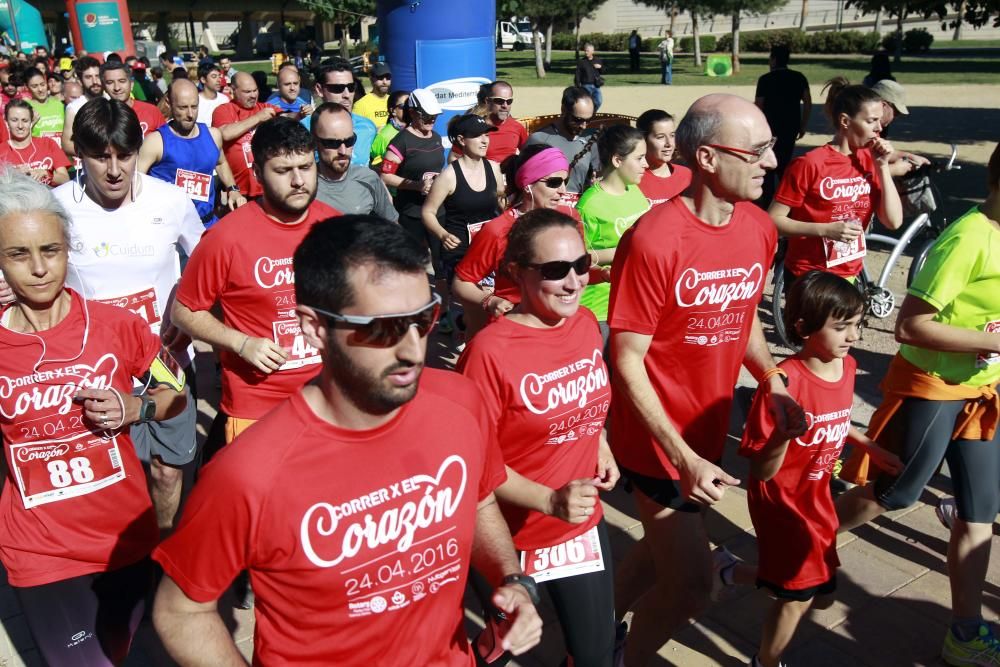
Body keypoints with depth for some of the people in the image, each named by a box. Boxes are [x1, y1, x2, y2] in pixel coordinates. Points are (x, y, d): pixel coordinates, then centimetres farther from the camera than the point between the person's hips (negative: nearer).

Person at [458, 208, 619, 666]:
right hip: (511, 538, -5)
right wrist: (550, 501, -27)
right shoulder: (490, 351, -25)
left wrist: (600, 444, 0)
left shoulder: (586, 323, -4)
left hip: (585, 526, 6)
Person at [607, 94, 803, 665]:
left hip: (709, 428, 7)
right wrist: (683, 458, -22)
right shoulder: (652, 242, -24)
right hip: (657, 438, -7)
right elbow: (627, 362, -19)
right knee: (692, 586, 2)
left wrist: (772, 381, -4)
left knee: (665, 549, 22)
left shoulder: (760, 228, -2)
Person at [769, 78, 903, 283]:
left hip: (852, 276, 6)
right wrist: (825, 230, -24)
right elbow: (773, 220, -16)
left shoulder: (869, 161, 3)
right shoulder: (810, 164, -16)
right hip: (810, 278, -6)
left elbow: (894, 221, -2)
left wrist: (882, 166, -8)